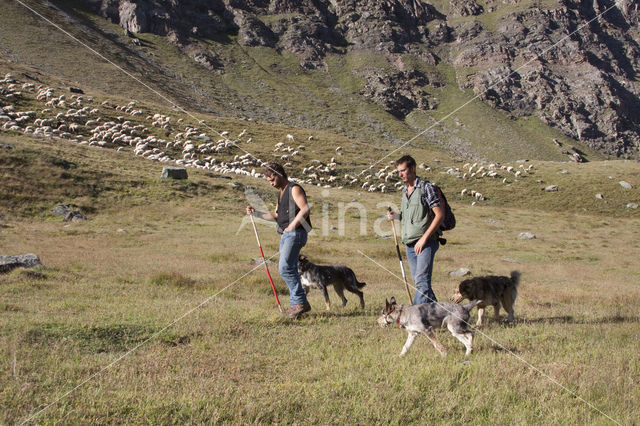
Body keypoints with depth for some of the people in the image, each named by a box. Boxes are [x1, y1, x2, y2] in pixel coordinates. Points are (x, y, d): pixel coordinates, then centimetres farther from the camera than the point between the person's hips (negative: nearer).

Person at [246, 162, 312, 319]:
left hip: (295, 234, -10)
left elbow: (305, 209, -19)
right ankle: (296, 305, 12)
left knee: (285, 267, -18)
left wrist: (292, 226, -17)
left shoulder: (294, 189, -7)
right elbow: (276, 216, 25)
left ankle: (301, 301, -15)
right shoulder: (281, 193, 22)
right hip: (285, 235, 10)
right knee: (290, 270, 8)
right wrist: (256, 213, 13)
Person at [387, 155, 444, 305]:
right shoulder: (404, 190, 17)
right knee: (418, 282, 8)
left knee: (422, 281, -14)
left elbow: (440, 214, -12)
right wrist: (395, 216, 5)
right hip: (410, 245, 8)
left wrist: (424, 238, -16)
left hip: (426, 243, -8)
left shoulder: (426, 187, -6)